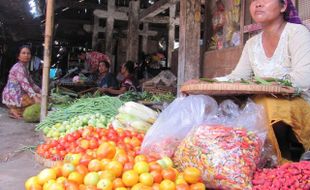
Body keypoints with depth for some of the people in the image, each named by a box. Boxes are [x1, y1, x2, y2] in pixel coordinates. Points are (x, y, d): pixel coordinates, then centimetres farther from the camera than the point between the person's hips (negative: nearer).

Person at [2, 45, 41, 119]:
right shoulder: (18, 67, -15)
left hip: (18, 95, 10)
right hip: (12, 96, -10)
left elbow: (31, 83, 19)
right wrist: (35, 96, -38)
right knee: (39, 101, -17)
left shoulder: (24, 68, 16)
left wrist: (41, 92, 7)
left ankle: (15, 109, 10)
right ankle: (15, 110, -5)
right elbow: (24, 84, -28)